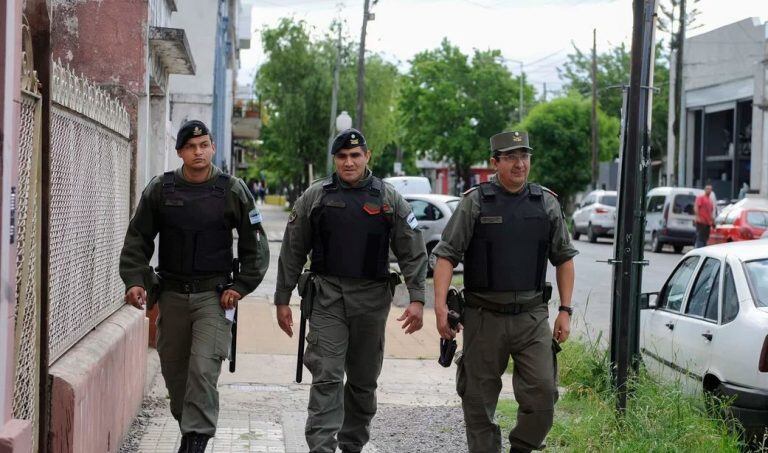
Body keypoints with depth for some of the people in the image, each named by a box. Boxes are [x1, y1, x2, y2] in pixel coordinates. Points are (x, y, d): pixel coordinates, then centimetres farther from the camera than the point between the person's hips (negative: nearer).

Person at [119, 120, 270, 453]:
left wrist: (241, 286, -4)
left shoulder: (233, 191, -1)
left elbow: (256, 246, 5)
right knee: (174, 371, 9)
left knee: (204, 369, -15)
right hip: (171, 295, 3)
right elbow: (137, 240, 7)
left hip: (214, 295, -3)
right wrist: (135, 281, -5)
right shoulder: (160, 189, 3)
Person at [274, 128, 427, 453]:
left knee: (364, 380, 11)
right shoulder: (315, 196, 4)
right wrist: (282, 299, 5)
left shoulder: (389, 199, 3)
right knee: (326, 377, -10)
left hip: (372, 299, 1)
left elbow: (413, 253, 2)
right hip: (327, 297, -1)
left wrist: (417, 298, -8)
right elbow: (292, 252, 7)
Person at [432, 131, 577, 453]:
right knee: (479, 401, 4)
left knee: (543, 392, -8)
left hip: (532, 316, 2)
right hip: (484, 317, -1)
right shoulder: (474, 202, -1)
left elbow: (564, 258, 14)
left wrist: (565, 311, 7)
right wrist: (440, 306, -13)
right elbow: (446, 254, -3)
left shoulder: (547, 203, 8)